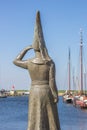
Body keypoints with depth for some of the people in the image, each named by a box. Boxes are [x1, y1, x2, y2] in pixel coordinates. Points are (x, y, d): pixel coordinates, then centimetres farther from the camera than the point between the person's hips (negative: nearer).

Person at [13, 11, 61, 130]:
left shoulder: (29, 63, -3)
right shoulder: (50, 63, -10)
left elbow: (15, 61, 15)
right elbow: (52, 81, -14)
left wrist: (26, 49, 15)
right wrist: (56, 96, -6)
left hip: (34, 93, 2)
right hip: (47, 93, -2)